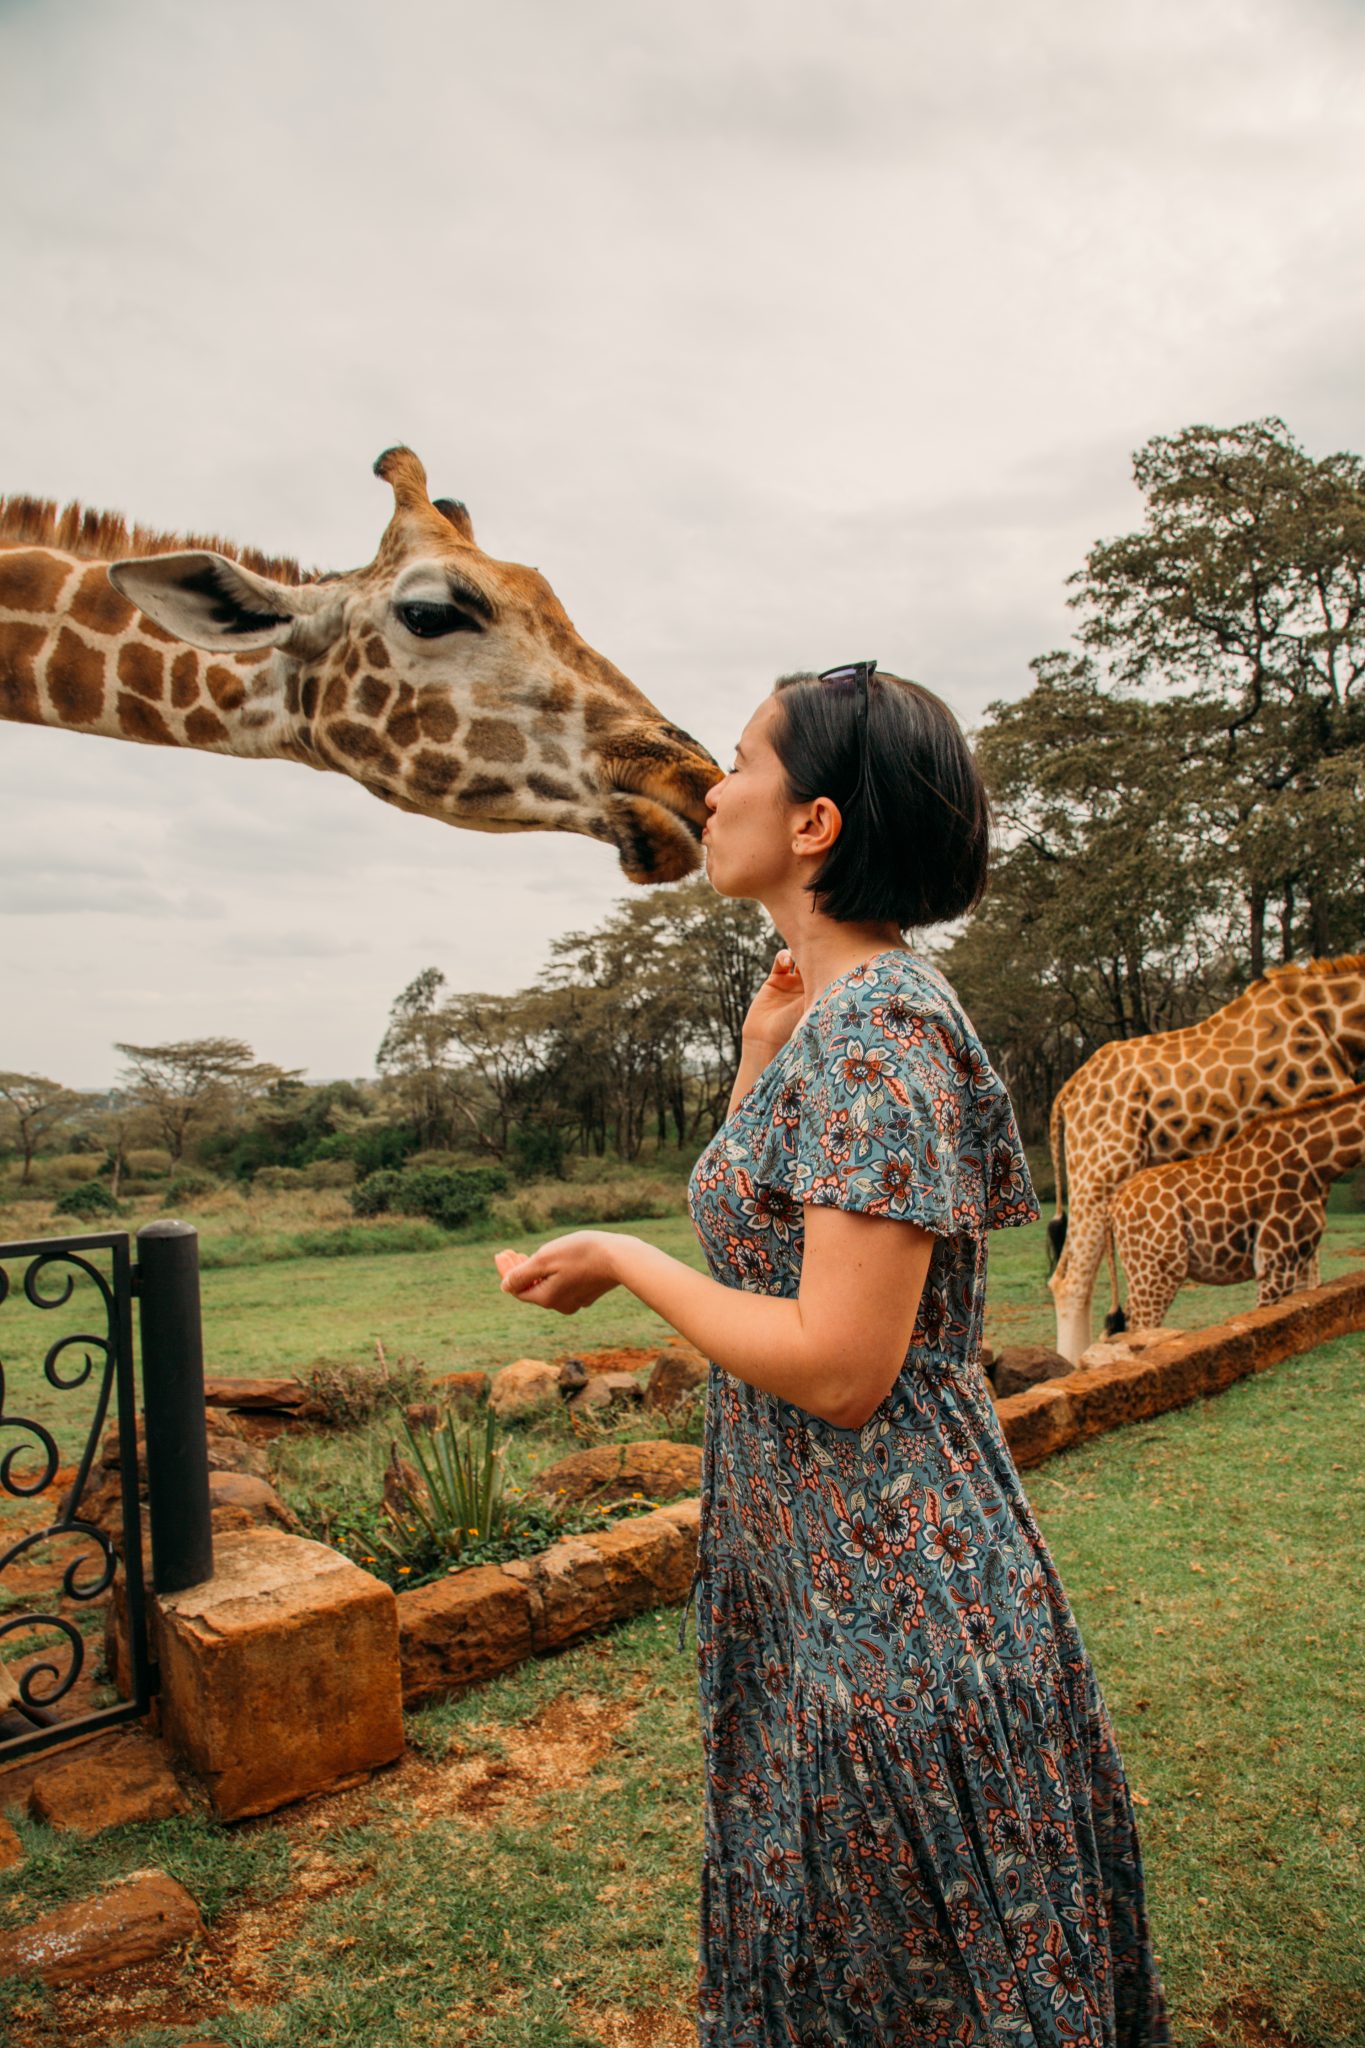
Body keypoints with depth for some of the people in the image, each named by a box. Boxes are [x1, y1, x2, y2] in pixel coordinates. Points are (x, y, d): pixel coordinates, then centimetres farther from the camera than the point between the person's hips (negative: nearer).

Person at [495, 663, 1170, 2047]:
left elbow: (839, 1367, -26)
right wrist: (758, 1058, 7)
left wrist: (622, 1263, -15)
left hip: (887, 1603, -9)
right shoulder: (829, 1014, 6)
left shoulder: (875, 1026, -23)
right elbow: (769, 1236, 12)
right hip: (815, 1580, 9)